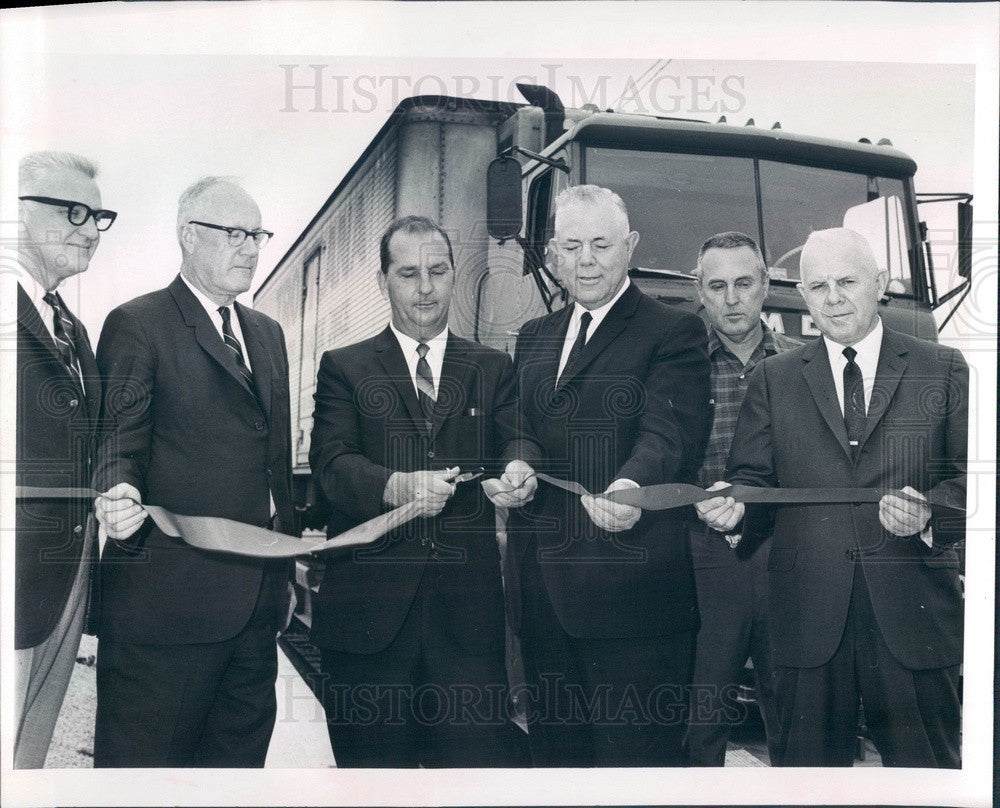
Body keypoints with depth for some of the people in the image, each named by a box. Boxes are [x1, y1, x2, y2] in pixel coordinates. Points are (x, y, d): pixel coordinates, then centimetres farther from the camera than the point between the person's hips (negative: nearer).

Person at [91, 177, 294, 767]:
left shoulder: (268, 333, 17)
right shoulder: (136, 324, -4)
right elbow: (118, 440, -8)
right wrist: (121, 496, -32)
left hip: (257, 597, 7)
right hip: (168, 600, -6)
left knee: (240, 751, 15)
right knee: (146, 761, 3)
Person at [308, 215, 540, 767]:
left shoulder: (493, 368, 14)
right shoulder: (344, 368, 8)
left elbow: (516, 438, 1)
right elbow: (331, 462, -5)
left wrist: (519, 468, -23)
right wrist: (398, 486, -25)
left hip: (468, 605, 1)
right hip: (369, 607, -1)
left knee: (482, 752, 0)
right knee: (372, 760, 9)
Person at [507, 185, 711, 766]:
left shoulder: (673, 333, -2)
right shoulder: (534, 339, 19)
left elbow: (670, 432, -18)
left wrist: (631, 485, -37)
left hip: (629, 588, -6)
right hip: (543, 594, 7)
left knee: (634, 752, -1)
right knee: (556, 748, 17)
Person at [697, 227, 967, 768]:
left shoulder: (943, 370, 7)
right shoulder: (772, 379, 9)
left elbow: (968, 475, 3)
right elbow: (755, 478, 7)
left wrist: (930, 514, -16)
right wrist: (734, 509, -15)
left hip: (912, 607, 0)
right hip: (808, 610, 1)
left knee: (924, 764, 10)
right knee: (809, 760, 9)